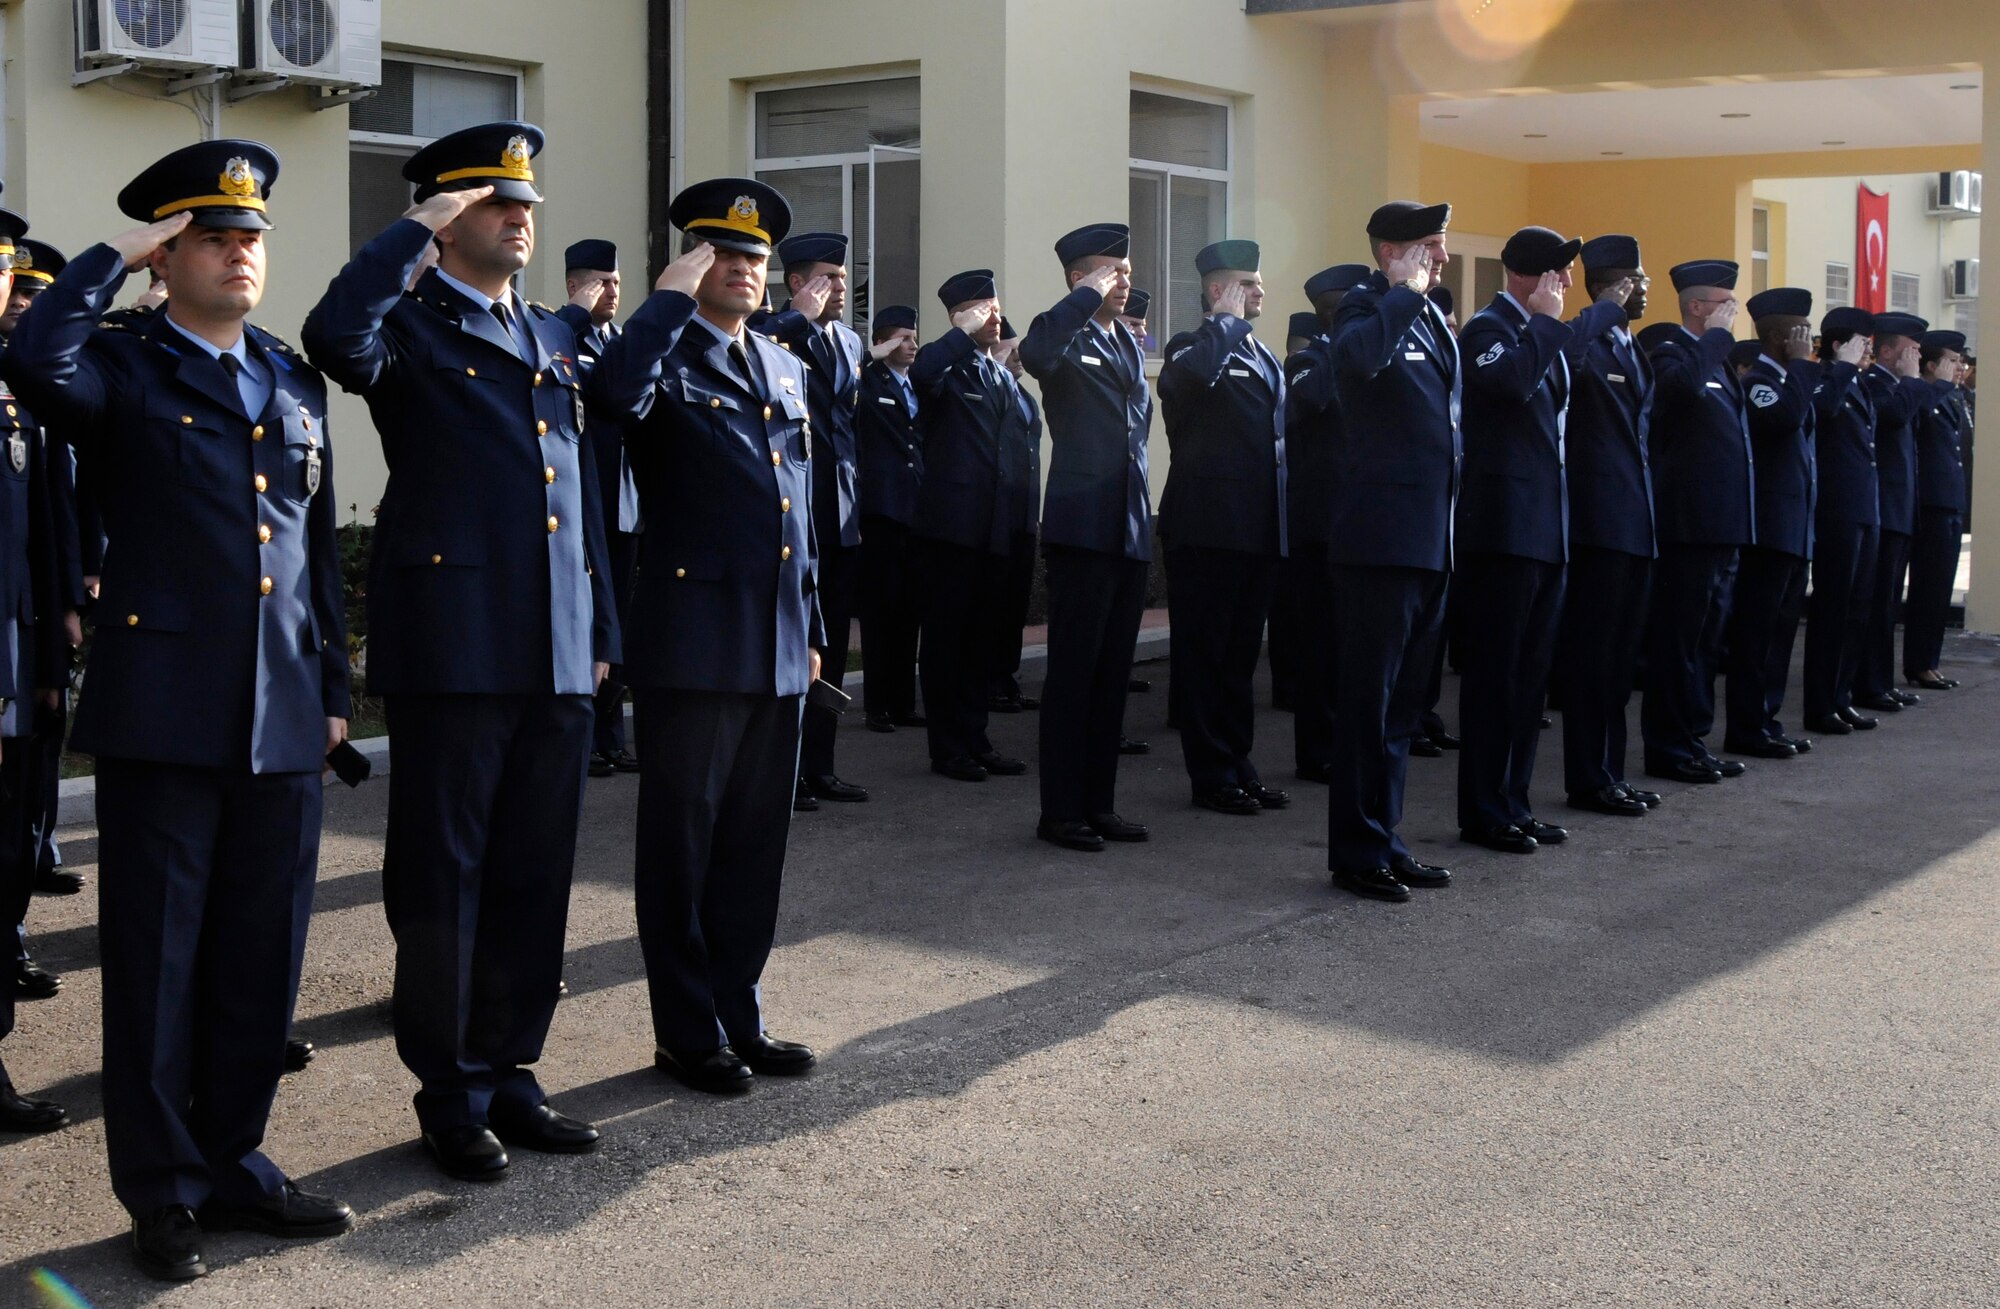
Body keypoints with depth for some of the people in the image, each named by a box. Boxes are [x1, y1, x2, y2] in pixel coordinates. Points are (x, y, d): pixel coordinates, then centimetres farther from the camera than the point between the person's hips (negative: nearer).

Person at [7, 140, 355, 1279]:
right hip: (164, 713, -5)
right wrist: (119, 256, -11)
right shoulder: (123, 367, 1)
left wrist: (334, 689, 15)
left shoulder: (296, 383, 16)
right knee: (157, 959, 4)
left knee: (263, 957, 11)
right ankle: (163, 1187, 16)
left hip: (283, 721, 5)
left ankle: (231, 1157, 26)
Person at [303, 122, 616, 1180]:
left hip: (555, 655, 6)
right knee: (443, 878, 3)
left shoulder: (554, 339, 18)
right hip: (452, 648, -6)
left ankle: (508, 1072, 24)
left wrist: (601, 630, 16)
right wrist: (417, 232, -18)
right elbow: (335, 338, -28)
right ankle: (452, 1097, 15)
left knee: (535, 876, 12)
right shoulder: (410, 324, -2)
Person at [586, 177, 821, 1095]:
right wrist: (672, 294, -21)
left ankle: (740, 1018, 24)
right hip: (692, 643, -7)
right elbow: (614, 392, -32)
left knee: (756, 844, 13)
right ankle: (688, 1035, 14)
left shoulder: (787, 370, 16)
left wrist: (811, 628, 19)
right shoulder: (666, 358, -5)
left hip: (777, 651, 7)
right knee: (681, 845, 4)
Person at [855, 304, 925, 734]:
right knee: (880, 608, -3)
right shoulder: (866, 384, 1)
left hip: (917, 511, 6)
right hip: (882, 509, -5)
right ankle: (878, 704, 2)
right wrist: (873, 357, -12)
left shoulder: (920, 388, 18)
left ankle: (903, 702, 13)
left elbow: (924, 442, 17)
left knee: (908, 610, 8)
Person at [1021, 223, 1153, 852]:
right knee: (1073, 673, -3)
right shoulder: (1067, 338, -6)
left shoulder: (1132, 344, 18)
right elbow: (1035, 352, -32)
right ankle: (1060, 810, 3)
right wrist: (1089, 297, -22)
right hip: (1083, 528, -7)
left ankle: (1100, 804, 18)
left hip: (1131, 529, 8)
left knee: (1113, 673, 11)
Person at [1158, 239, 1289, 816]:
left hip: (1259, 530, 8)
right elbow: (1188, 378, -32)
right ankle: (1212, 775, 6)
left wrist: (1284, 526, 13)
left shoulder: (1266, 359, 18)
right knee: (1205, 653, 0)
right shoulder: (1193, 348, -6)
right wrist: (1226, 320, -17)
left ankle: (1238, 766, 22)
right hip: (1207, 528, -8)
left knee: (1241, 653, 14)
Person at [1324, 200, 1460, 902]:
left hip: (1430, 540, 9)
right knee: (1368, 700, -2)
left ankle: (1384, 839, 22)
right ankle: (1357, 852, 5)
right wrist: (1407, 290, -23)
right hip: (1381, 534, -9)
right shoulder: (1368, 310, -8)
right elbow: (1359, 355, -34)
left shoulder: (1432, 320, 17)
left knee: (1403, 702, 14)